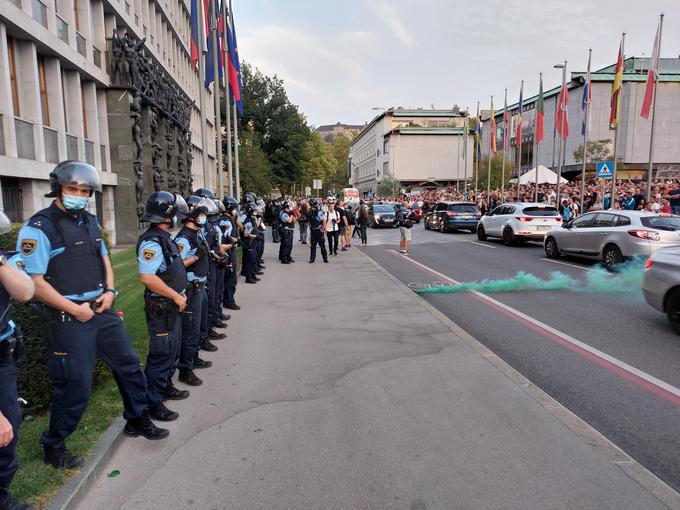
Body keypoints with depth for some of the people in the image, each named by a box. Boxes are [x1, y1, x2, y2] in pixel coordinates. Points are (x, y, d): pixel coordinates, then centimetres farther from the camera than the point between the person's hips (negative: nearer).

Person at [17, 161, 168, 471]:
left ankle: (137, 420, 36)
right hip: (68, 318, -7)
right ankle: (54, 447, 27)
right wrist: (74, 309, -18)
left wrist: (109, 290, 4)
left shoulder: (89, 221, 10)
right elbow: (34, 282, -17)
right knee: (75, 386, 2)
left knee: (129, 366, 15)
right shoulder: (39, 228, -14)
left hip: (102, 310, 8)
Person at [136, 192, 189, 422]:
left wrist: (180, 293, 12)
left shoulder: (164, 238, 10)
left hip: (172, 306, 10)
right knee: (161, 355, 0)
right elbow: (147, 278, -29)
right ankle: (153, 403, 12)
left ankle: (165, 387, 39)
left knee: (172, 351, 22)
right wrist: (177, 297, -22)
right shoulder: (152, 242, -22)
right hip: (161, 308, -10)